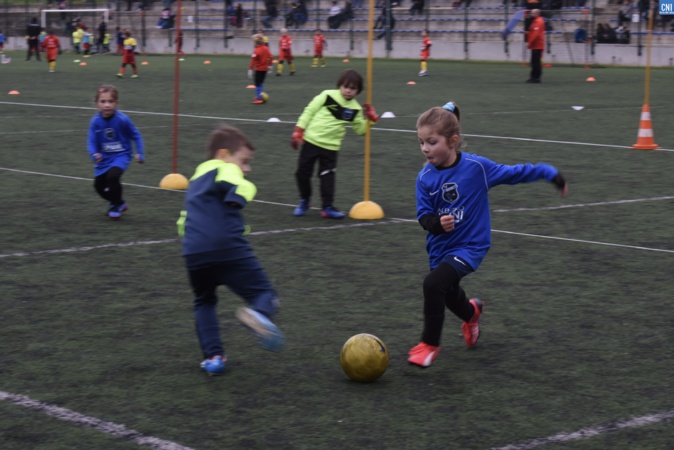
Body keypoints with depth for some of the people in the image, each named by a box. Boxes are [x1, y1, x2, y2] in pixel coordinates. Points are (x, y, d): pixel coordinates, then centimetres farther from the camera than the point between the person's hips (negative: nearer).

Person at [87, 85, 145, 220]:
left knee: (113, 175, -28)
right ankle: (118, 202, 35)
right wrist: (94, 154, -28)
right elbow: (92, 141, -9)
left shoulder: (122, 120, -18)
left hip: (121, 156, -4)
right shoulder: (95, 121, -12)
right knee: (99, 185, 8)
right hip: (105, 158, 4)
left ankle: (117, 205, -4)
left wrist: (140, 153, -10)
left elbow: (136, 136, -4)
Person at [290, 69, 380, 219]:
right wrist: (298, 132, -5)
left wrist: (371, 119, -7)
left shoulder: (355, 109, 0)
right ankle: (304, 200, 26)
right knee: (302, 172, 5)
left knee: (327, 177, -2)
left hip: (330, 146, 1)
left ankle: (327, 207, 8)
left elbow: (360, 130, 10)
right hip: (311, 140, -1)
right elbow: (309, 111, -2)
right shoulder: (328, 96, -8)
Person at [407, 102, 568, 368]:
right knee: (448, 295, 25)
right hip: (440, 246, 5)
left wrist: (548, 172, -1)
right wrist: (436, 223, -30)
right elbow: (423, 216, -8)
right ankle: (471, 312, 63)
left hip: (469, 245, -5)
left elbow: (512, 173, -5)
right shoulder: (425, 178, -11)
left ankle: (429, 344, -8)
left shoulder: (476, 167, -18)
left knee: (434, 284, -26)